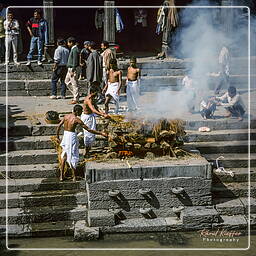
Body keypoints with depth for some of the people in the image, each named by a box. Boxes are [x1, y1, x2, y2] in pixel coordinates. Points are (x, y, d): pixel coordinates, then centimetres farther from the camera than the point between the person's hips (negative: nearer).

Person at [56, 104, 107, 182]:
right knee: (73, 156, 6)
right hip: (72, 136, -6)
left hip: (65, 135, 6)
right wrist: (100, 133, -12)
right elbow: (88, 130, -15)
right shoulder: (77, 120, -14)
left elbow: (59, 126, 5)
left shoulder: (66, 116, 2)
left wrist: (57, 136, 17)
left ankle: (61, 176, 17)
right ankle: (74, 176, 14)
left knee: (64, 156, 16)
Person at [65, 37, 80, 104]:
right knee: (67, 81, 17)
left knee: (74, 84, -5)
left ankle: (76, 99, -1)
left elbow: (75, 62, -21)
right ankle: (75, 94, 22)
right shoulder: (73, 49, 15)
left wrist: (72, 71, -21)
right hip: (70, 68, 11)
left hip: (73, 69, -11)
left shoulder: (75, 50, -17)